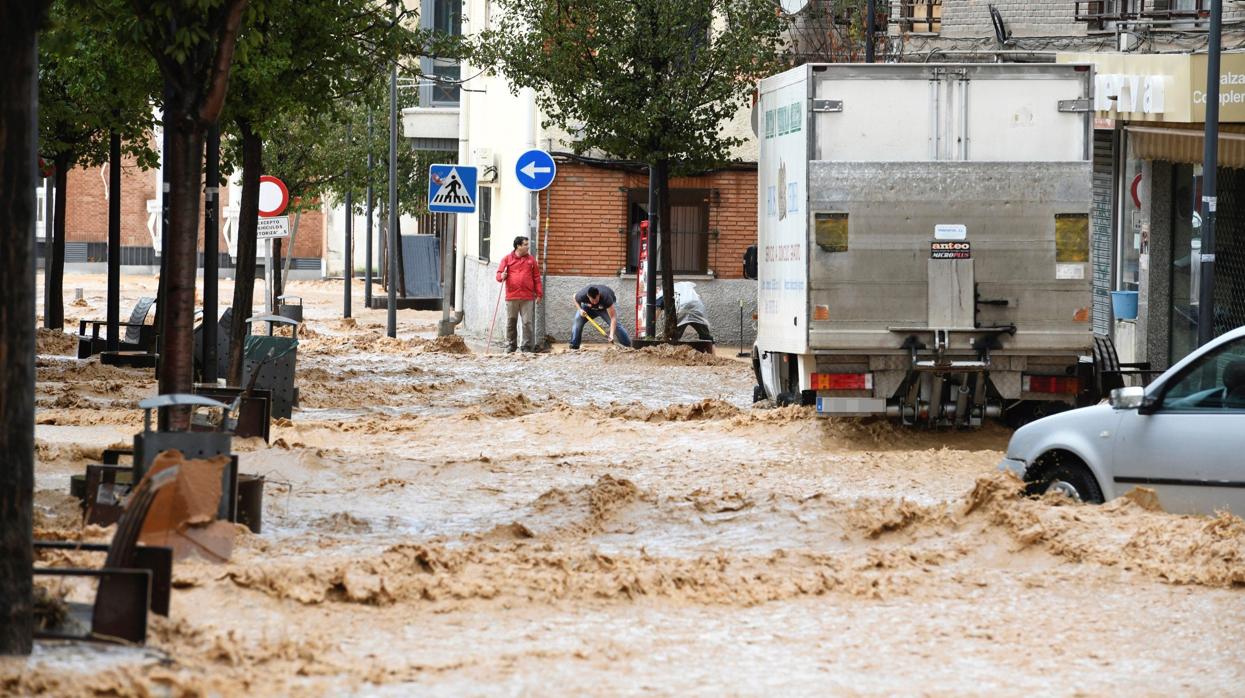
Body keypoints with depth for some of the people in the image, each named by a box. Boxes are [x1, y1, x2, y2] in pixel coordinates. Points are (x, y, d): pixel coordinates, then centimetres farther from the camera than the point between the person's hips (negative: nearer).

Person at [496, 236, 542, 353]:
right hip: (511, 297, 0)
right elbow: (499, 275, 7)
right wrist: (502, 276, -17)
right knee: (511, 323, 4)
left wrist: (538, 293, 6)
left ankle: (527, 347, 0)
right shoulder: (507, 259, 7)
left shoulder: (531, 260, 11)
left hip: (528, 298, 0)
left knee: (528, 323, -4)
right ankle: (510, 347, 12)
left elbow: (536, 277, 11)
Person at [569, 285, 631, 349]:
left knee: (615, 323, -19)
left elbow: (613, 317, -45)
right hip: (589, 308, 2)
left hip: (605, 308, -2)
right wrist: (580, 309, -25)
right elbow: (575, 298, -9)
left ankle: (628, 345, -10)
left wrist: (611, 335, -54)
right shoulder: (582, 295, -38)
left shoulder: (606, 298, -44)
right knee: (578, 319, -19)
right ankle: (574, 345, -8)